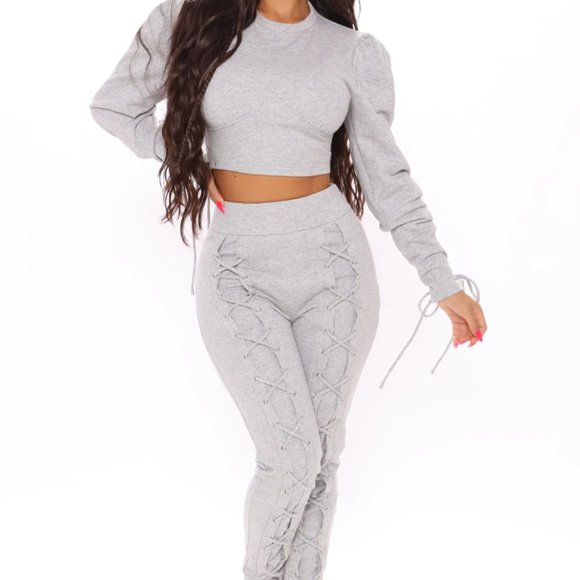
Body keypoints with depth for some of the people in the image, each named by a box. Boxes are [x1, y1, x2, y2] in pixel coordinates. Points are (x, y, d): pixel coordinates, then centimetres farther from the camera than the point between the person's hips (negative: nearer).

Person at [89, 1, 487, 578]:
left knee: (322, 452, 6)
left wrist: (444, 283, 2)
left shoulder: (357, 52, 3)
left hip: (333, 258, 2)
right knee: (292, 455, -6)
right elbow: (113, 104, 13)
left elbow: (385, 176, 5)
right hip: (239, 269, -1)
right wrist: (187, 164, 2)